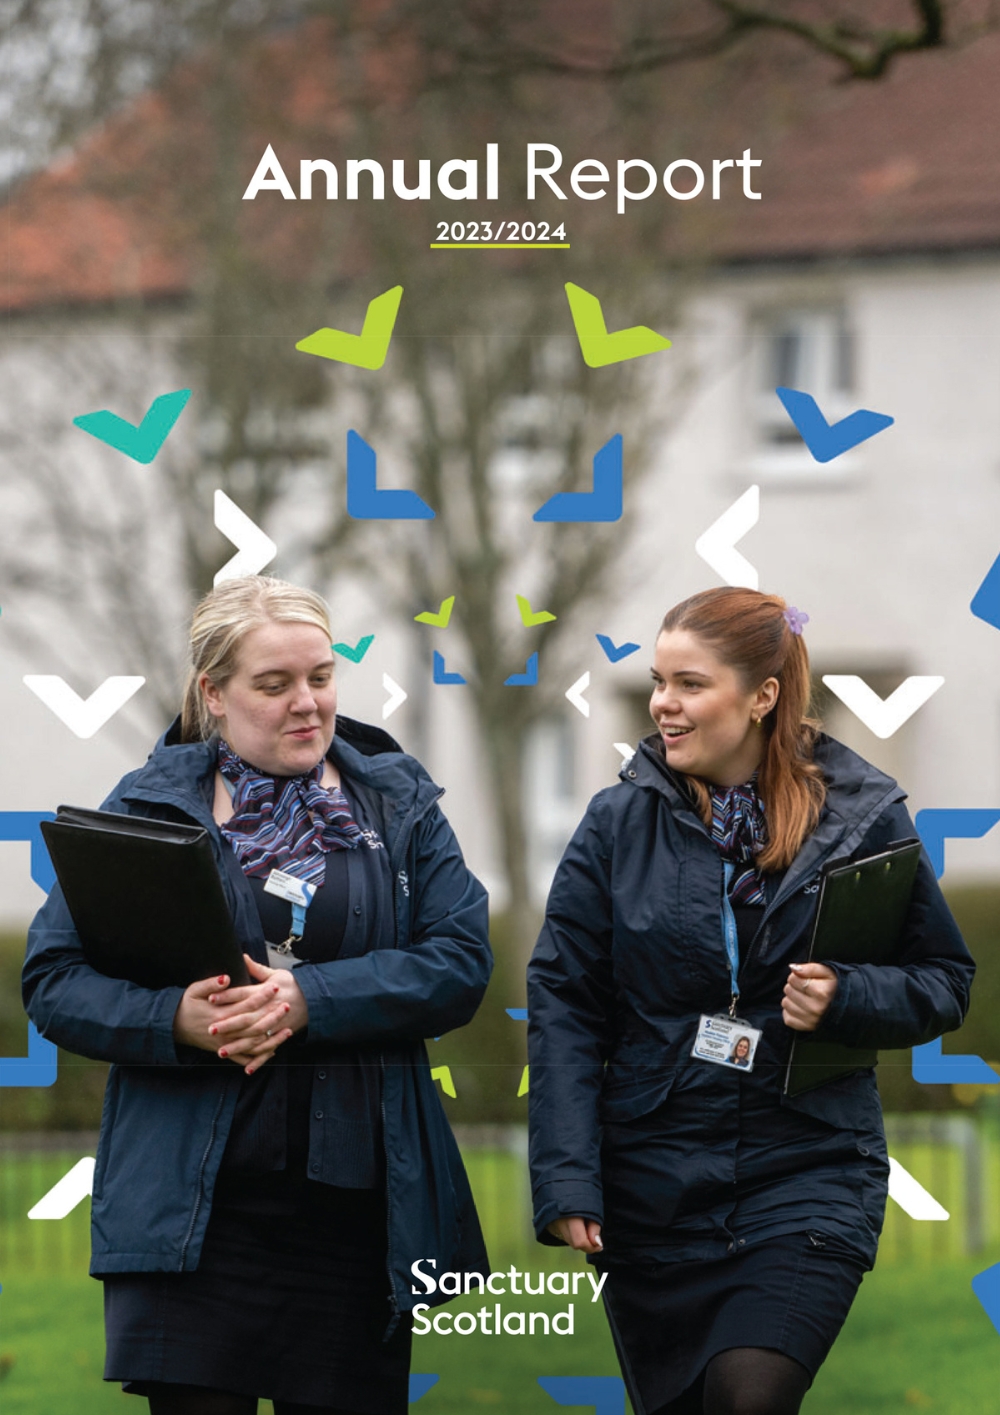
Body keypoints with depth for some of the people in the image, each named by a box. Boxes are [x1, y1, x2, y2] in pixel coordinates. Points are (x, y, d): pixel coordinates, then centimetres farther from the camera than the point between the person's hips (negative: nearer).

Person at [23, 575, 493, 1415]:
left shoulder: (400, 805, 9)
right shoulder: (148, 808, 5)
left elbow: (461, 961, -2)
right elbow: (52, 981, 1)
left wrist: (309, 999, -16)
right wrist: (177, 1019, -18)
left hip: (358, 1206, 2)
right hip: (191, 1210, -1)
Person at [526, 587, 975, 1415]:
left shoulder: (862, 819, -2)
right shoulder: (621, 820, 0)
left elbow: (944, 982, 5)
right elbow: (563, 1003, -2)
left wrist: (847, 998, -16)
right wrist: (565, 1182, -11)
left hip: (809, 1169, -2)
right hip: (653, 1183, 2)